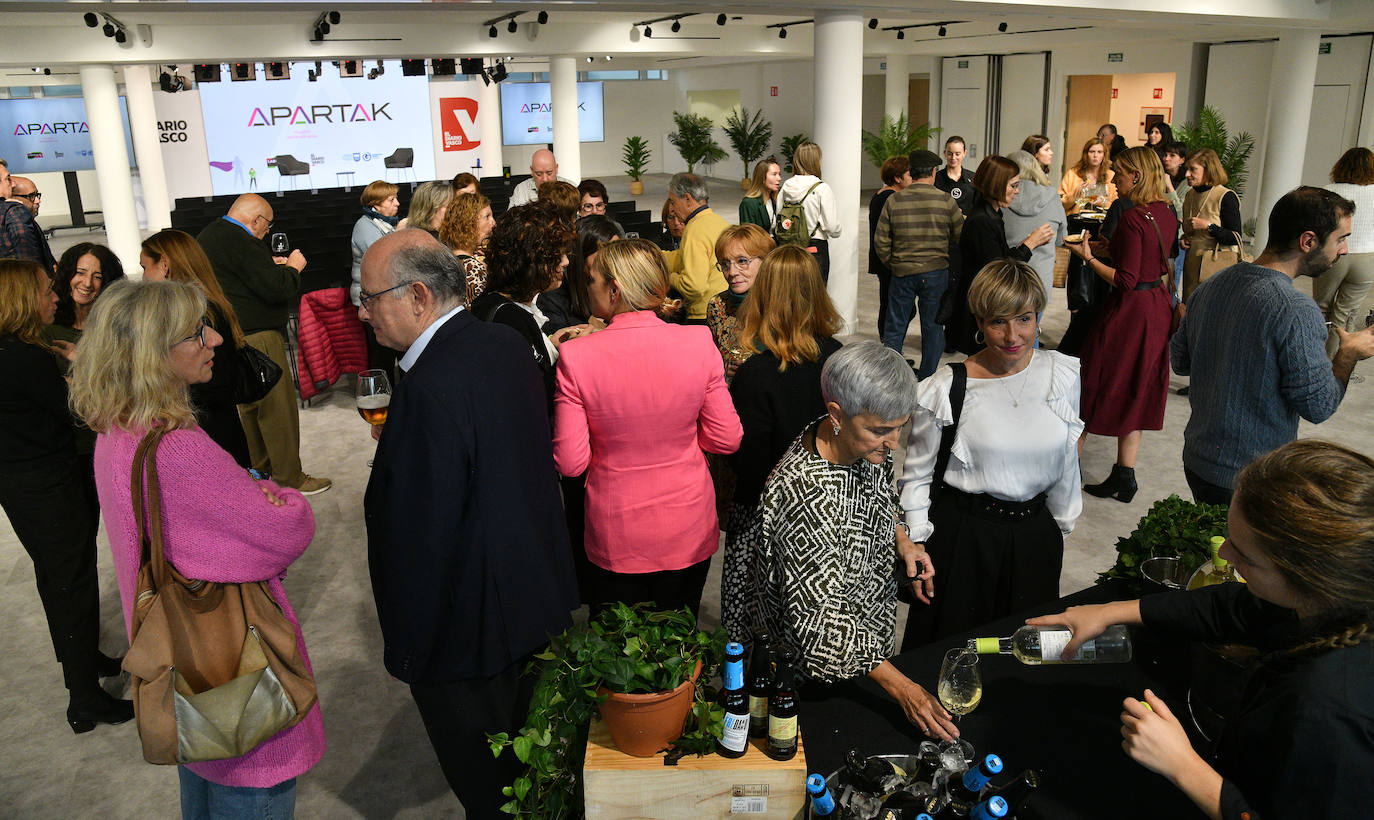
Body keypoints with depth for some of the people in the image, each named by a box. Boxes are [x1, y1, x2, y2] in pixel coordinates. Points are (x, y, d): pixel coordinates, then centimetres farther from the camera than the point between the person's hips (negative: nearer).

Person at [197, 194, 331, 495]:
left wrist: (270, 265, 15)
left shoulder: (209, 235, 14)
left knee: (250, 406, 20)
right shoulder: (240, 242, -19)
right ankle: (290, 478, 2)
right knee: (278, 409, -4)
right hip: (256, 338, -11)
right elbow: (277, 289, -23)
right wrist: (292, 267, -4)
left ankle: (259, 468, 31)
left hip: (231, 336, 11)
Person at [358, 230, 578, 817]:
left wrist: (404, 647, -14)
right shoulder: (507, 344, -2)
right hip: (540, 597, 9)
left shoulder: (430, 389, -30)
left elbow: (421, 537, -27)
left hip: (469, 628, -9)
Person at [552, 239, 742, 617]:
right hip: (689, 533, 2)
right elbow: (727, 439, -6)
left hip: (616, 539, -2)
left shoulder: (577, 356, -19)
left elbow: (570, 463, -14)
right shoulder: (698, 343, -13)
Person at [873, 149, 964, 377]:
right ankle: (926, 379, 16)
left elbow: (881, 243, -2)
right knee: (932, 326, 10)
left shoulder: (894, 201, -4)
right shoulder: (946, 201, -5)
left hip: (902, 273, 1)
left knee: (895, 328, 10)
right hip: (936, 272, -1)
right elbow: (960, 238, 2)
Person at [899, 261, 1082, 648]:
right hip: (961, 537, -3)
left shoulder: (1064, 374, -3)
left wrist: (1061, 528, 15)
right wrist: (918, 549, -6)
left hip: (1035, 535, 3)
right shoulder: (946, 390, -14)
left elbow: (1067, 459, 9)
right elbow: (916, 474, -5)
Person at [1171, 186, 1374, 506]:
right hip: (1252, 480, -7)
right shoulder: (1297, 311, -23)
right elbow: (1319, 406, -17)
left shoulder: (1209, 287, 0)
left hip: (1196, 459, 7)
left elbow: (1179, 361, 11)